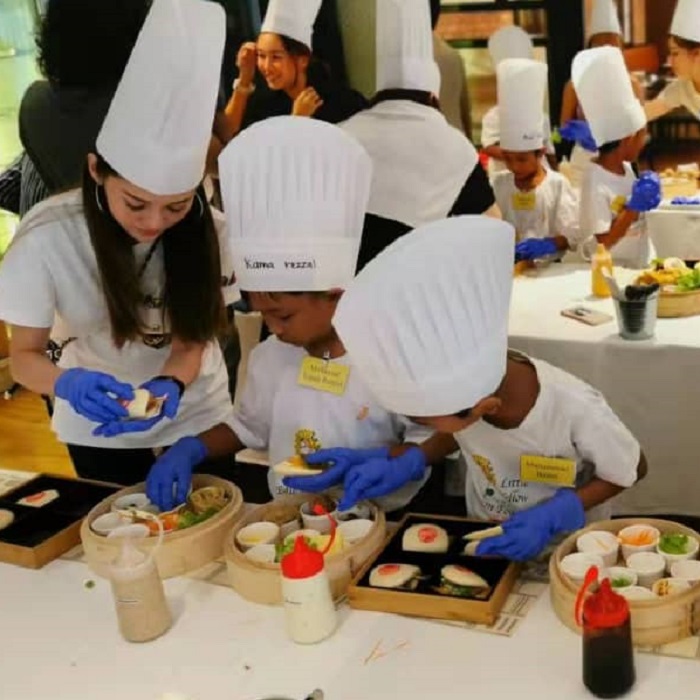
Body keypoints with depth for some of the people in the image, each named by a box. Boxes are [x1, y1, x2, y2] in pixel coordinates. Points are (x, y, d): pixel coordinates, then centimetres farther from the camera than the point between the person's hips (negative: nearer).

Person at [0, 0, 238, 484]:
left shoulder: (205, 229, -22)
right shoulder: (48, 236, -26)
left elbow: (193, 336, -15)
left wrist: (169, 386, -37)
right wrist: (68, 384, -41)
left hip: (194, 413, 1)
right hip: (99, 426, -1)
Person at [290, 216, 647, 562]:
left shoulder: (575, 411, -30)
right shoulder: (457, 385, -20)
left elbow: (631, 471, -13)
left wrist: (552, 516, -24)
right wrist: (404, 465, -16)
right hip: (487, 540, 2)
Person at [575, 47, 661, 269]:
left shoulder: (626, 168, 2)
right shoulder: (596, 182, -21)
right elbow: (601, 243, -21)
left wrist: (645, 200, 0)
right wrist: (634, 206, -22)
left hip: (642, 266, 8)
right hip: (613, 273, -8)